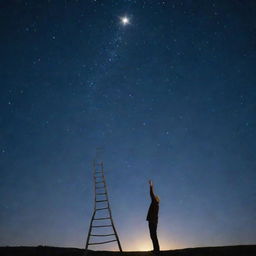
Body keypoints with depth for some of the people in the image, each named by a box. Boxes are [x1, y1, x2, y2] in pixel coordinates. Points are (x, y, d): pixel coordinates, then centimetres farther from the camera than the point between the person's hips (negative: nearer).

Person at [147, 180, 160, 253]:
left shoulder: (155, 203, -8)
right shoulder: (155, 204, 15)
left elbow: (152, 195, -14)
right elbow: (152, 195, 25)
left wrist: (151, 186, -9)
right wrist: (151, 187, 29)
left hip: (153, 221, -10)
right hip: (152, 221, 10)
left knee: (153, 235, -8)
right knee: (153, 236, 12)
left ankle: (156, 249, -6)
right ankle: (156, 249, 16)